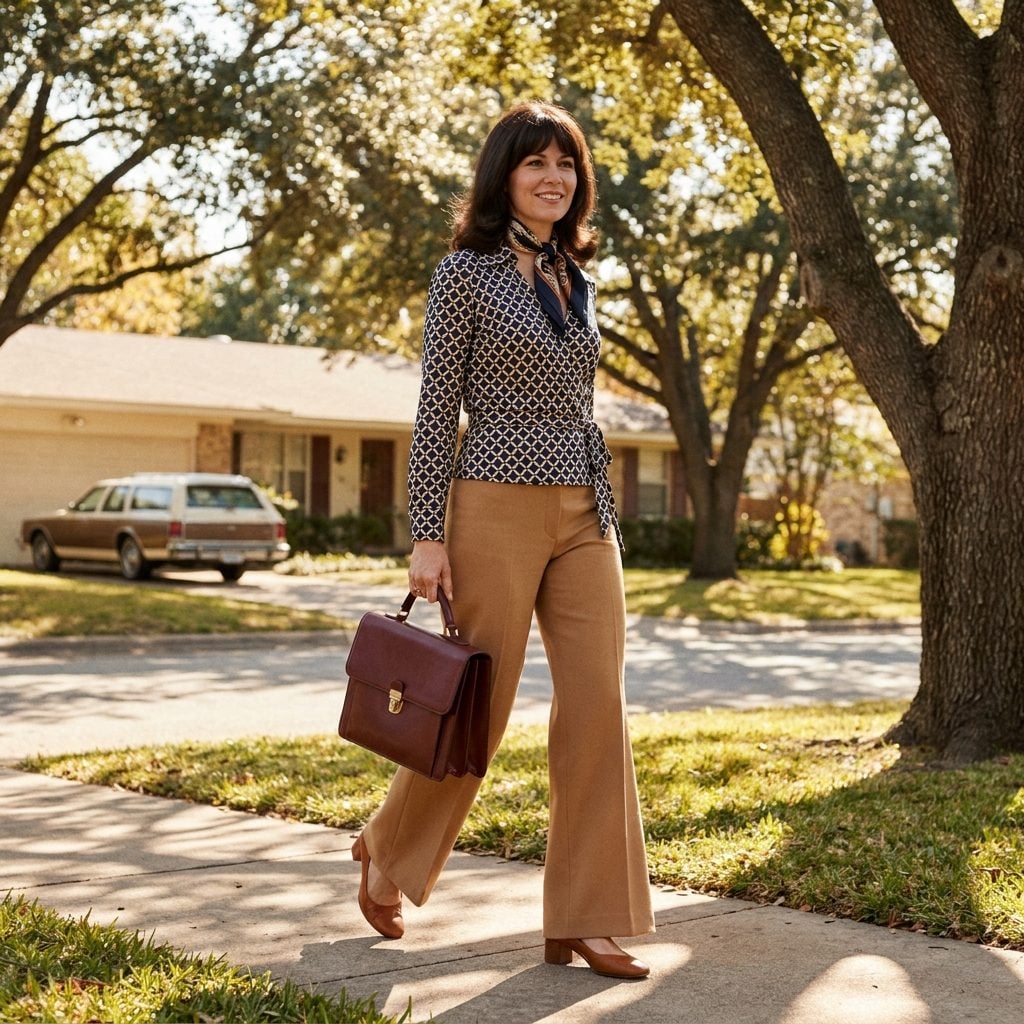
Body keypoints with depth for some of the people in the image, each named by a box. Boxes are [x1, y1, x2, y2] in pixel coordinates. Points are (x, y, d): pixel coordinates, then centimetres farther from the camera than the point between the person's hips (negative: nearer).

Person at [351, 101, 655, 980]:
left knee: (599, 707, -3)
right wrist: (426, 534, -12)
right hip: (498, 509, -6)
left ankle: (586, 921, 3)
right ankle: (389, 851, 28)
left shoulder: (575, 278, 15)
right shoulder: (466, 272, -3)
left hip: (584, 517, 6)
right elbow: (436, 410, -6)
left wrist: (608, 518, 16)